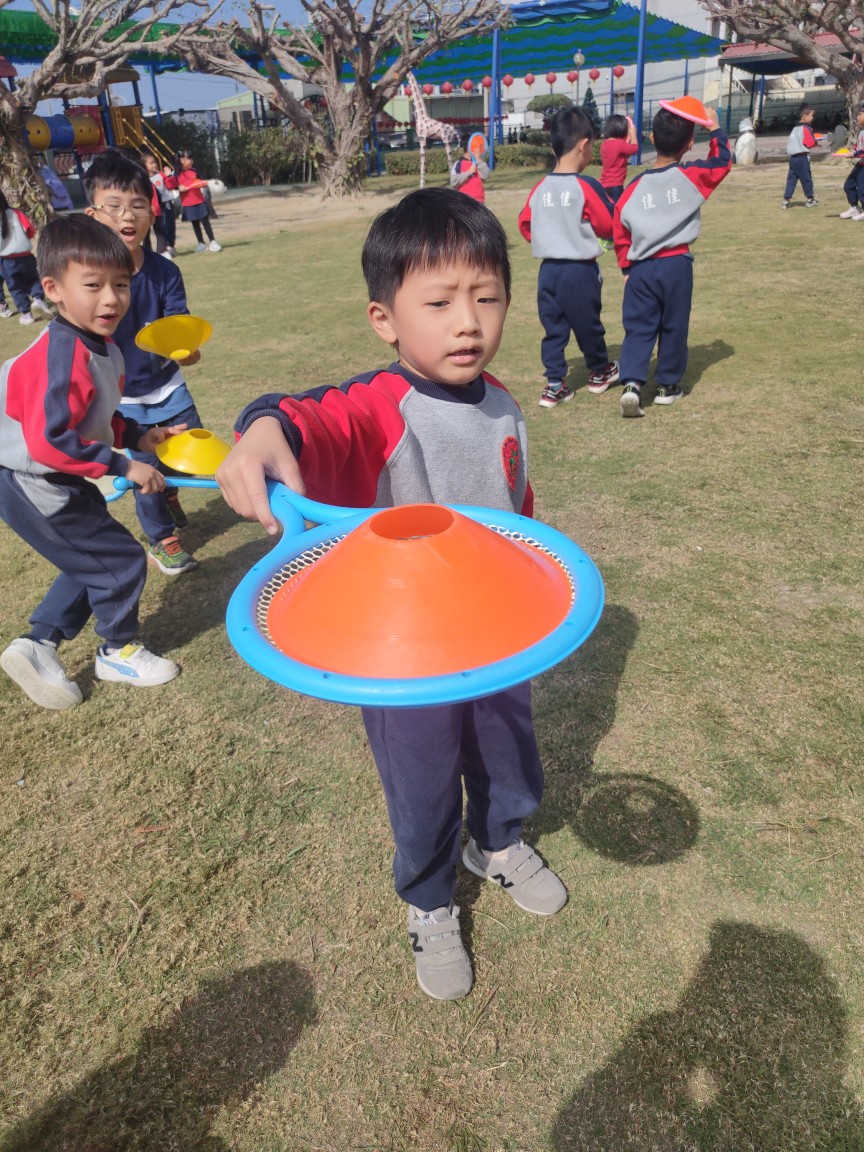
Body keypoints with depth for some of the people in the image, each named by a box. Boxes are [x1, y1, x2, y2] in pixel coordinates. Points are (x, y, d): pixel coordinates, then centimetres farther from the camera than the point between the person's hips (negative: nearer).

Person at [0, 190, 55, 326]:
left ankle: (26, 313, 8)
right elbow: (30, 230, -3)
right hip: (25, 256, 1)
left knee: (16, 287, 10)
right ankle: (38, 299, -9)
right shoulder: (15, 213, -1)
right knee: (33, 279, 18)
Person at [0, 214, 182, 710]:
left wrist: (138, 435, 3)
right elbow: (49, 441, -31)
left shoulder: (104, 349, 2)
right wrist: (124, 467, -26)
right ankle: (119, 651, 23)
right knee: (123, 560, 0)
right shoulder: (62, 357, -27)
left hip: (55, 481, 9)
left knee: (94, 560, 19)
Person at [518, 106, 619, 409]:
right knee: (588, 325, 13)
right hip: (580, 270, -4)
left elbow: (525, 224, 9)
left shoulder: (540, 188, 1)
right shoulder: (587, 186, -14)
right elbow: (609, 227, -9)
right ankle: (600, 372, 32)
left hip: (547, 270, 4)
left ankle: (554, 385, 9)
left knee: (553, 329, 10)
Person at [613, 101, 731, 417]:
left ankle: (632, 383, -13)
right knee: (673, 328, 11)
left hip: (641, 268, 1)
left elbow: (620, 232, 5)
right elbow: (722, 162, 16)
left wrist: (626, 266, 15)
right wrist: (714, 128, 24)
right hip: (676, 265, -1)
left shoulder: (635, 187, 2)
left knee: (638, 327, 5)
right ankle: (668, 385, 20)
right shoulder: (692, 176, -2)